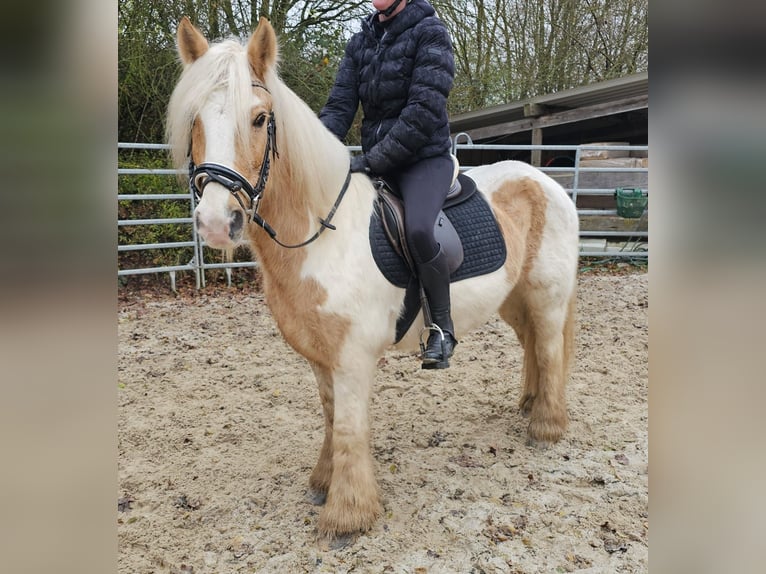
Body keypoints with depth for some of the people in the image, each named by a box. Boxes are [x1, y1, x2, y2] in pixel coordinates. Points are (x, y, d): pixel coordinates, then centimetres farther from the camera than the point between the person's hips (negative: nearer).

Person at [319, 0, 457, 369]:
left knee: (418, 230, -33)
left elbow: (424, 109, -17)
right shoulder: (360, 42, 11)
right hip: (374, 163, 7)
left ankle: (443, 328, -12)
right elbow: (339, 106, 4)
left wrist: (372, 160, -21)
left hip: (424, 158, -6)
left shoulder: (429, 32, -6)